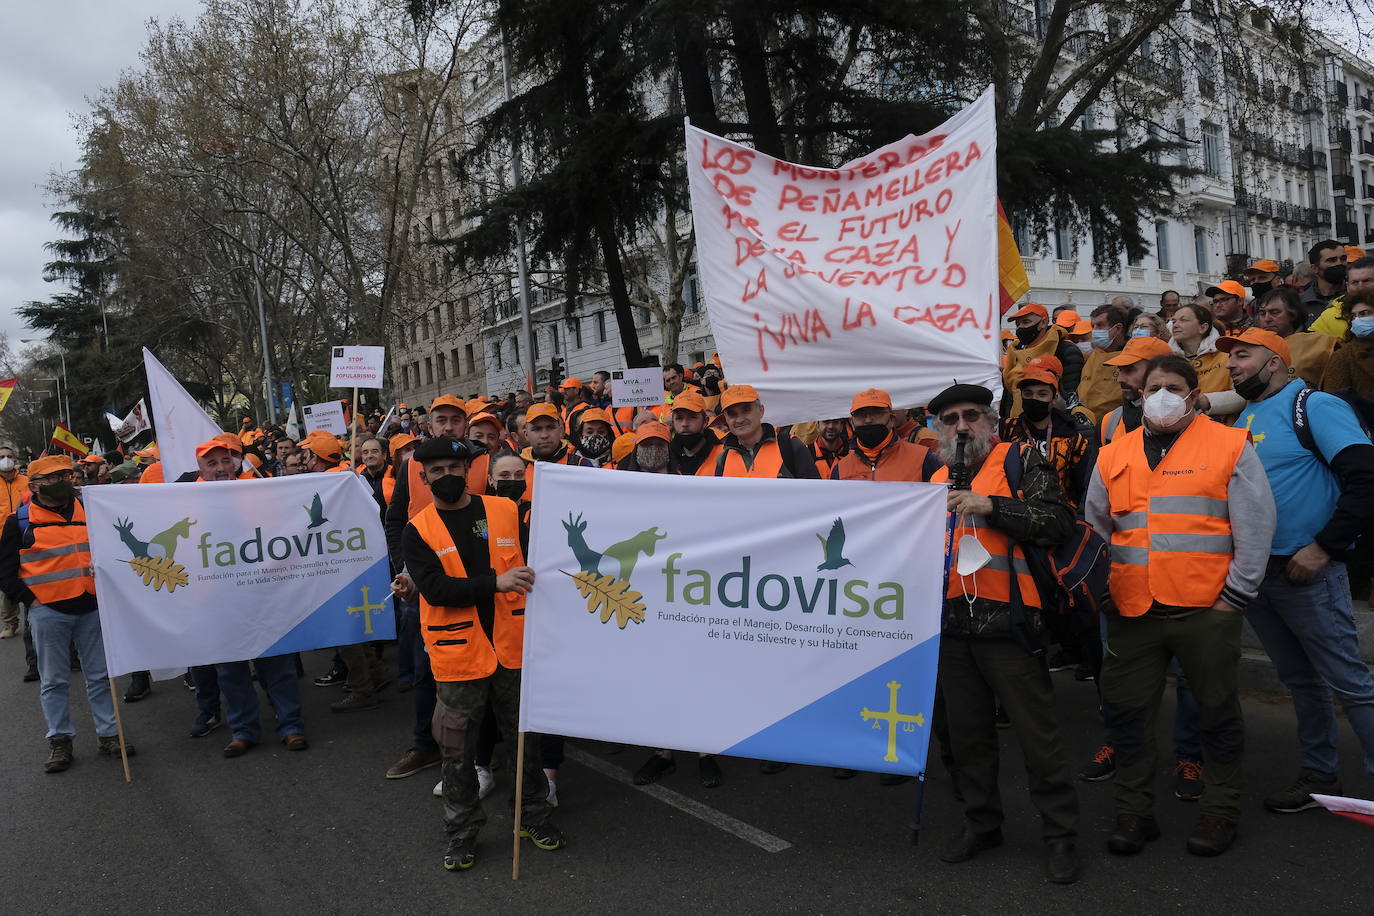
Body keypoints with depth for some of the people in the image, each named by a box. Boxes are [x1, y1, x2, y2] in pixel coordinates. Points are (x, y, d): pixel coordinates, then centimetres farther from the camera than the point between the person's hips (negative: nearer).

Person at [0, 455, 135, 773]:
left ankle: (108, 734, 17)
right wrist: (30, 599, -10)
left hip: (91, 608, 3)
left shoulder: (88, 511, 11)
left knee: (100, 675, 8)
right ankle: (60, 741, 16)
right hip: (47, 612, -3)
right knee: (54, 680, 6)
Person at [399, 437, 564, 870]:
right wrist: (495, 583, -25)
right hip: (458, 652, -1)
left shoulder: (506, 511, 2)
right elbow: (434, 588, -15)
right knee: (457, 747, 9)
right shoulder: (418, 531, -3)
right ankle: (462, 831, 27)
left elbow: (532, 562, 10)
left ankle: (534, 815, 33)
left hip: (512, 645, 2)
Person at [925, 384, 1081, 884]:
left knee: (1037, 734, 1)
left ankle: (1060, 834, 15)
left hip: (1006, 622, -6)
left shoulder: (1021, 460, 0)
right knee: (967, 732, 14)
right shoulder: (938, 478, 17)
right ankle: (981, 822, 29)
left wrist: (991, 506, -21)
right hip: (952, 625, 6)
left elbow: (1058, 522, -14)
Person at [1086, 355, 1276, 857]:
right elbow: (1095, 529, 17)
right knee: (1125, 712, 7)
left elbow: (1255, 527, -3)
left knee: (1217, 712, 10)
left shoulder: (1230, 447, 0)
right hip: (1132, 610, 4)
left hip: (1206, 609, -3)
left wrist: (1236, 595, -7)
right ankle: (1133, 812, 22)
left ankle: (1221, 811, 28)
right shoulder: (1114, 455, 11)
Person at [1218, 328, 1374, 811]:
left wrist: (1325, 547, -19)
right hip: (1254, 572, 7)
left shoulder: (1314, 406, -9)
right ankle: (1320, 775, 30)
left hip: (1304, 570, -7)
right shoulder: (1245, 417, 13)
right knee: (1299, 679, 18)